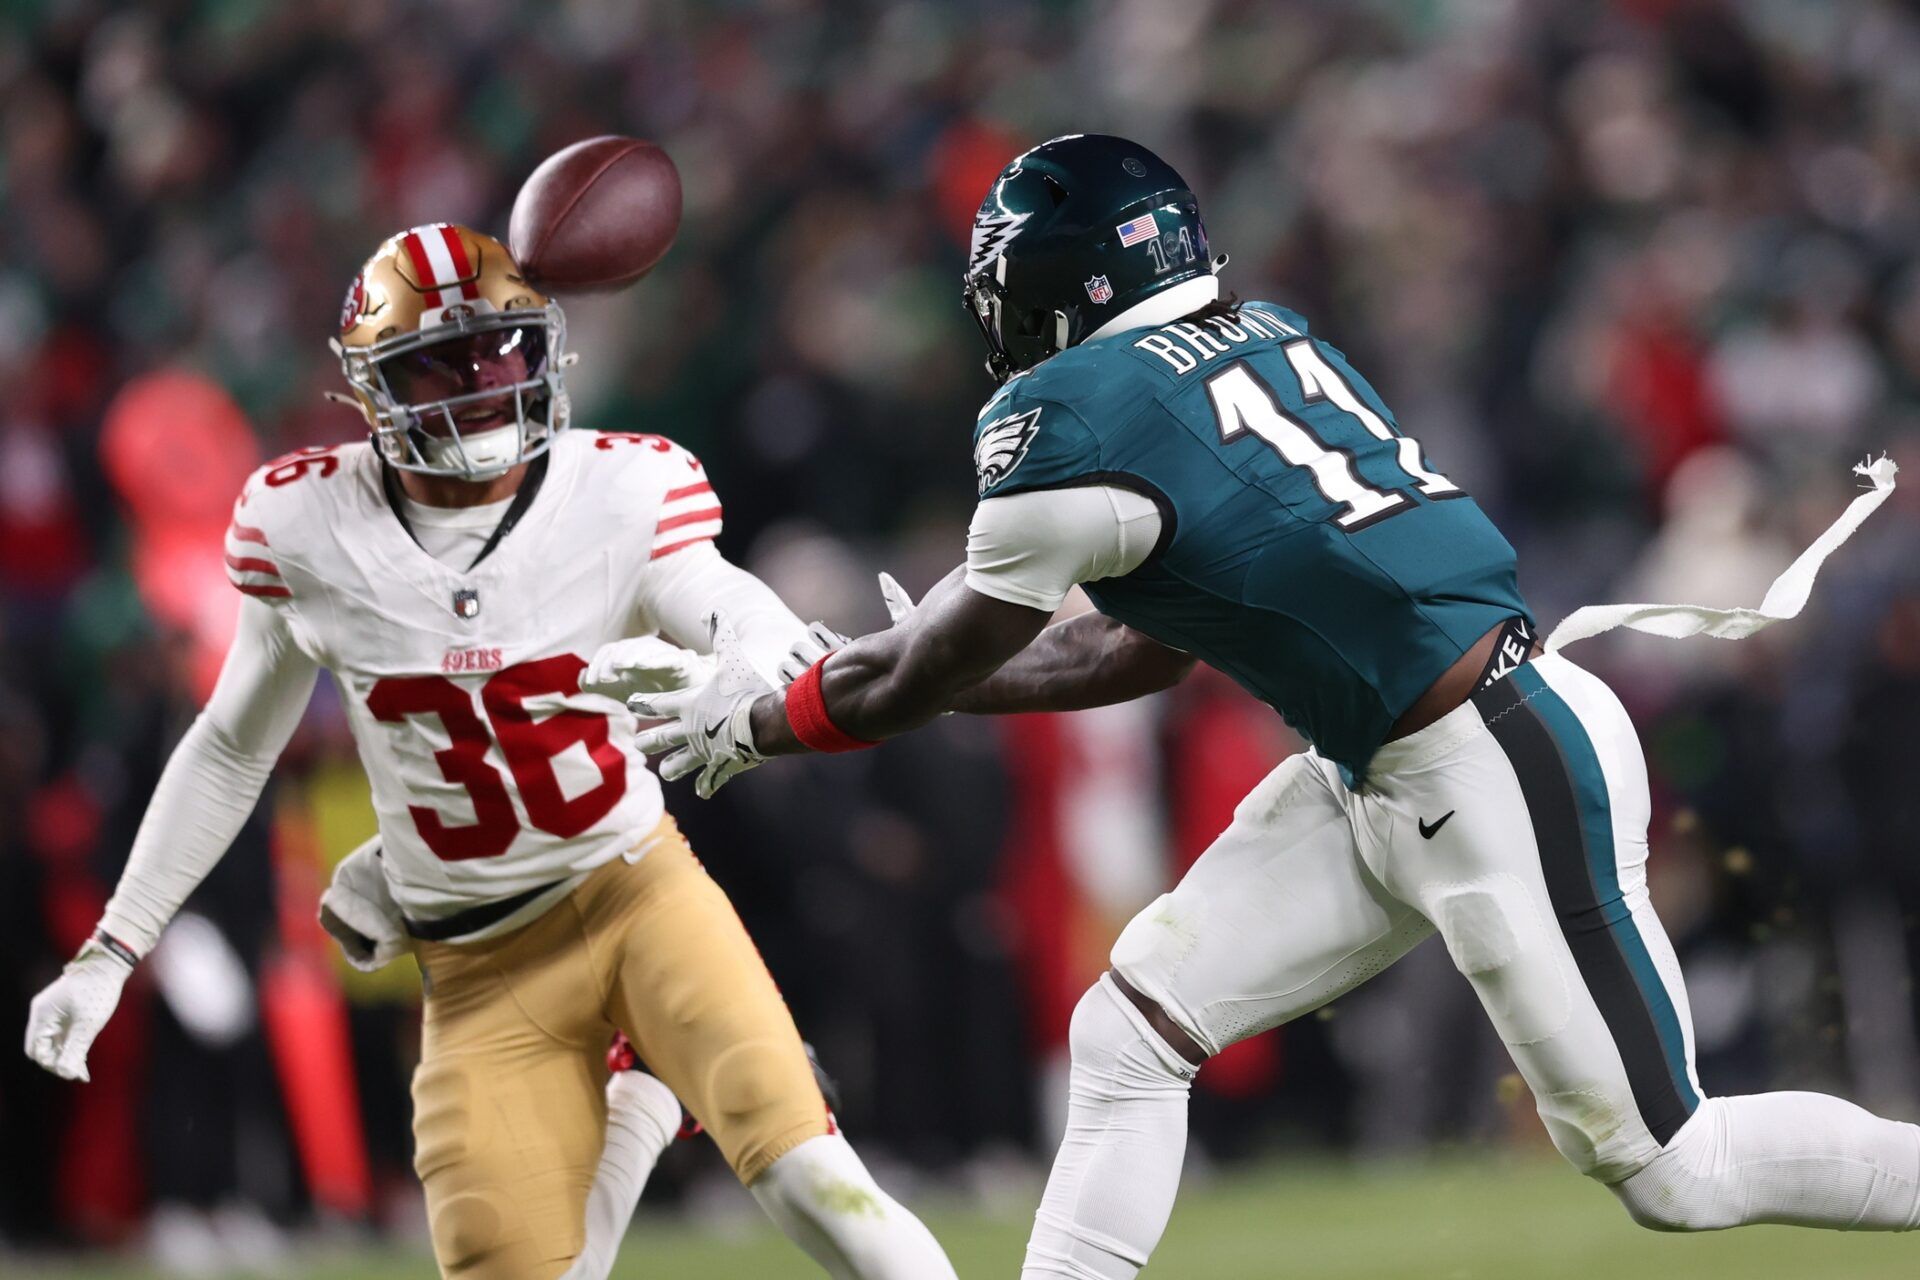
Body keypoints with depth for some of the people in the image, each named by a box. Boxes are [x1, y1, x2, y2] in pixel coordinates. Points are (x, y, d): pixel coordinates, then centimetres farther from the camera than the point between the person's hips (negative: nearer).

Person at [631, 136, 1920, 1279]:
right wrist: (906, 677, 26)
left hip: (1505, 783, -10)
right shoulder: (1266, 337, 11)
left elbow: (933, 672, 0)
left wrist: (762, 720, 17)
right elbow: (1152, 648, 20)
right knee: (1131, 1033, 8)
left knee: (1669, 1169, -3)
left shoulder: (1073, 413, -14)